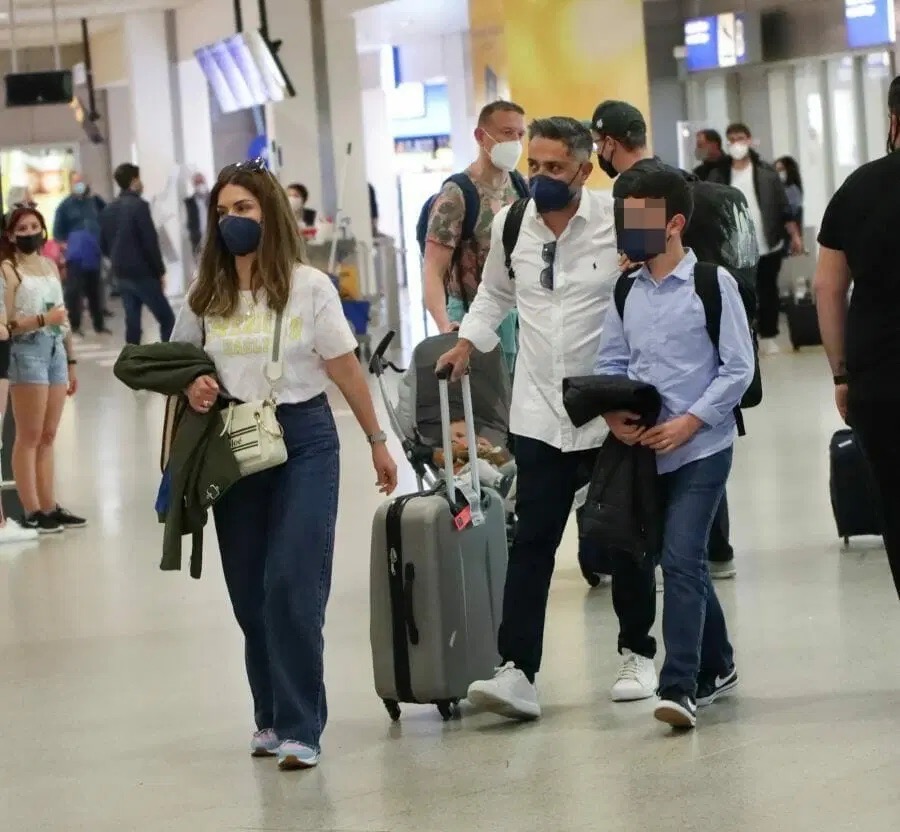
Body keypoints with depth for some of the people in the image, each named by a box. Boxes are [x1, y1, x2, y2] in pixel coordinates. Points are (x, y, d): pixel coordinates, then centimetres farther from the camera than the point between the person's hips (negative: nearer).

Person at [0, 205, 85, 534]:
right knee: (29, 437, -5)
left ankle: (49, 507, 11)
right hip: (27, 351, -7)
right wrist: (43, 319, -23)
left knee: (48, 436, 8)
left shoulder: (50, 266, 17)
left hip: (55, 350, 7)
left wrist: (71, 361, 18)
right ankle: (32, 511, -4)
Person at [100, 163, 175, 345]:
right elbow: (150, 242, -15)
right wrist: (160, 271, -7)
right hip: (143, 273, -7)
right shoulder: (139, 205, -12)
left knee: (132, 321, 9)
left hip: (121, 275, 7)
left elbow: (103, 245, 13)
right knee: (167, 319, -3)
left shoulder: (109, 209, 9)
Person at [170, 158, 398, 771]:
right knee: (250, 593, 7)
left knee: (293, 586, -11)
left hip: (304, 440, -3)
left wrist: (378, 441, 4)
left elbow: (346, 368, 1)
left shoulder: (309, 287, -3)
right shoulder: (205, 296, 5)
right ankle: (271, 716, 21)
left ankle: (300, 728, -7)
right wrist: (192, 388, -7)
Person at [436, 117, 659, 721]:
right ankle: (518, 671, -9)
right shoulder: (510, 225, 3)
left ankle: (639, 654, 26)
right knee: (531, 543, -5)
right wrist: (467, 341, 10)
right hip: (540, 413, 2)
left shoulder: (618, 221, -9)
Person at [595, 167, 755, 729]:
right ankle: (716, 666, 32)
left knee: (681, 560, -14)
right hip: (647, 450, 6)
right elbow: (611, 362, 14)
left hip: (701, 447, -5)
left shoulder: (713, 284, -8)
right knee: (686, 561, 15)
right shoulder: (627, 292, 7)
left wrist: (688, 424, -16)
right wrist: (614, 415, -5)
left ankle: (679, 687, -14)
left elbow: (738, 368, -9)